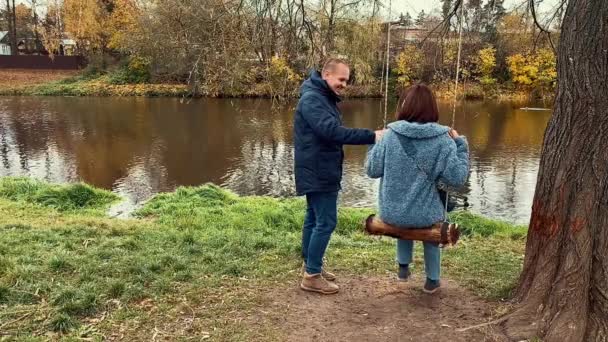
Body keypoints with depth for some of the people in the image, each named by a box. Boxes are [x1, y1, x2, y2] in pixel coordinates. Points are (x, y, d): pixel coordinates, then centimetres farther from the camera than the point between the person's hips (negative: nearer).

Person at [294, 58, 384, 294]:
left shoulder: (325, 98, 16)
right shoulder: (312, 98, -18)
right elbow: (332, 131, -31)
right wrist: (371, 136, -32)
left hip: (319, 171, 11)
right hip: (318, 173, -11)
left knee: (314, 219, 15)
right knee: (326, 222, -8)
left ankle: (311, 267, 25)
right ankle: (312, 276, 1)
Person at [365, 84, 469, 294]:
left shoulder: (391, 135, -9)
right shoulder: (442, 139, -12)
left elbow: (372, 170, -3)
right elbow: (457, 178, -11)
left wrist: (375, 142, 14)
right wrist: (460, 144, 1)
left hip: (392, 213, 1)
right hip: (424, 214, -1)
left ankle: (403, 267, 44)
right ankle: (432, 280, 44)